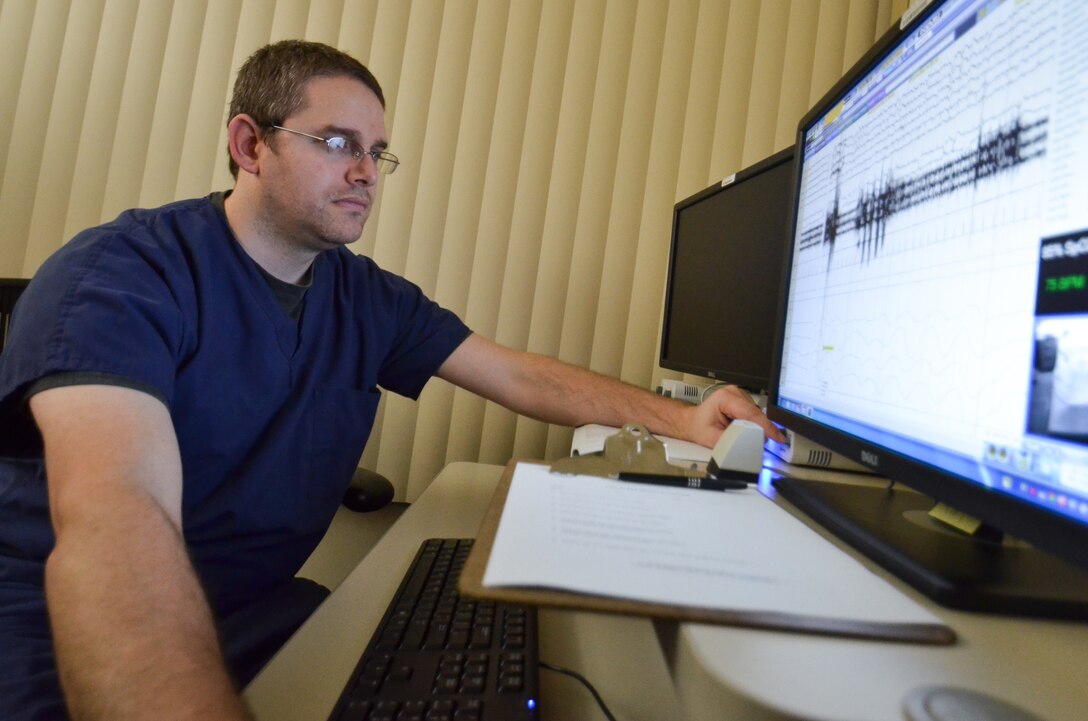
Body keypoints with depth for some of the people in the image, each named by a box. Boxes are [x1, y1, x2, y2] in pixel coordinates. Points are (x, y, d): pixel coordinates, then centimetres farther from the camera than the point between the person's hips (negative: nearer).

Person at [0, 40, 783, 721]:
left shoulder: (371, 298, 2)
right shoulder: (118, 273, -17)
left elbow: (522, 378, 3)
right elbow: (112, 522, -33)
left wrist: (676, 418, -8)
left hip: (263, 619, 6)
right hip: (74, 657, -5)